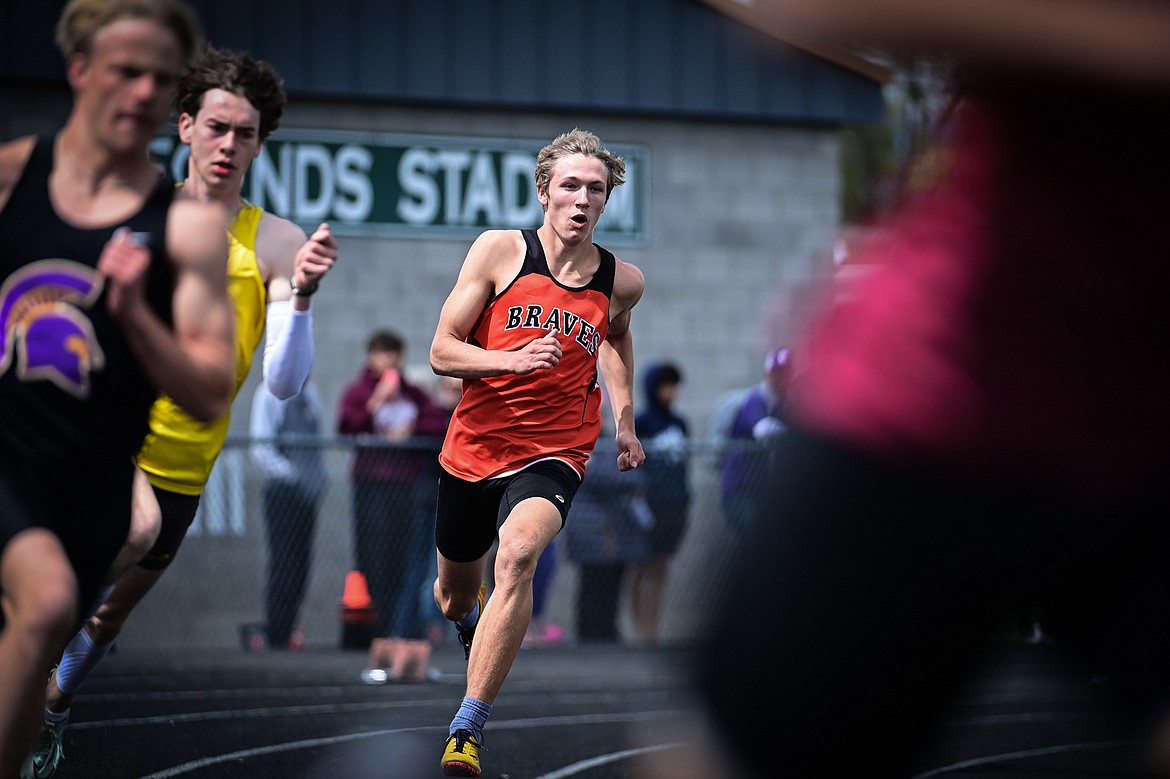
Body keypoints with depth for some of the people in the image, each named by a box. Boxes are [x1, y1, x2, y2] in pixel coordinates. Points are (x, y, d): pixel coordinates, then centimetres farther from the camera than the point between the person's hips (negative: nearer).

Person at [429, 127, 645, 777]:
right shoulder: (499, 250, -8)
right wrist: (514, 360, -25)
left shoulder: (623, 281, -1)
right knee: (454, 597, 18)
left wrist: (625, 418, 19)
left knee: (518, 555, -32)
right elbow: (441, 352, -9)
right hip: (473, 447, 1)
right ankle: (474, 619, 60)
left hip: (553, 454, -1)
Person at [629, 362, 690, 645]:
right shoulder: (639, 423, -5)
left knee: (660, 569, 6)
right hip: (649, 503, -5)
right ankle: (640, 630, -1)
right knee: (639, 568, -2)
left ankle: (654, 630, 8)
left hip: (674, 505, 5)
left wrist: (685, 500, 15)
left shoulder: (679, 424, 12)